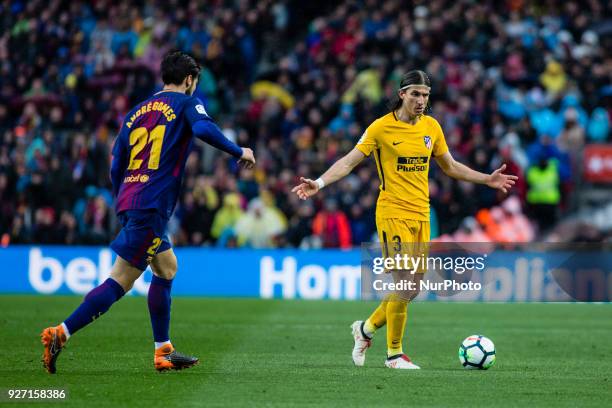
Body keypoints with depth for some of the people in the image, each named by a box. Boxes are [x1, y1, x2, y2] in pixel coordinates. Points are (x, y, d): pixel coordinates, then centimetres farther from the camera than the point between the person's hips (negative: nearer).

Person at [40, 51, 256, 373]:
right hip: (153, 206, -8)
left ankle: (163, 352, 20)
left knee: (167, 267, 20)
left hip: (129, 202, 8)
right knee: (121, 281, -8)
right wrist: (239, 152, -8)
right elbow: (203, 129, -20)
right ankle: (61, 333, -17)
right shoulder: (186, 104, 3)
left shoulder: (137, 111, 20)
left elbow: (116, 167, 18)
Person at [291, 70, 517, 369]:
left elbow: (450, 167, 21)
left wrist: (487, 179, 18)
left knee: (413, 287, 7)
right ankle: (394, 354, 2)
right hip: (393, 213, -6)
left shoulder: (431, 126, 9)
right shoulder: (381, 127, -7)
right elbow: (349, 161, -7)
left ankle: (367, 328, 29)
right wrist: (319, 183, -21)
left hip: (421, 215, 6)